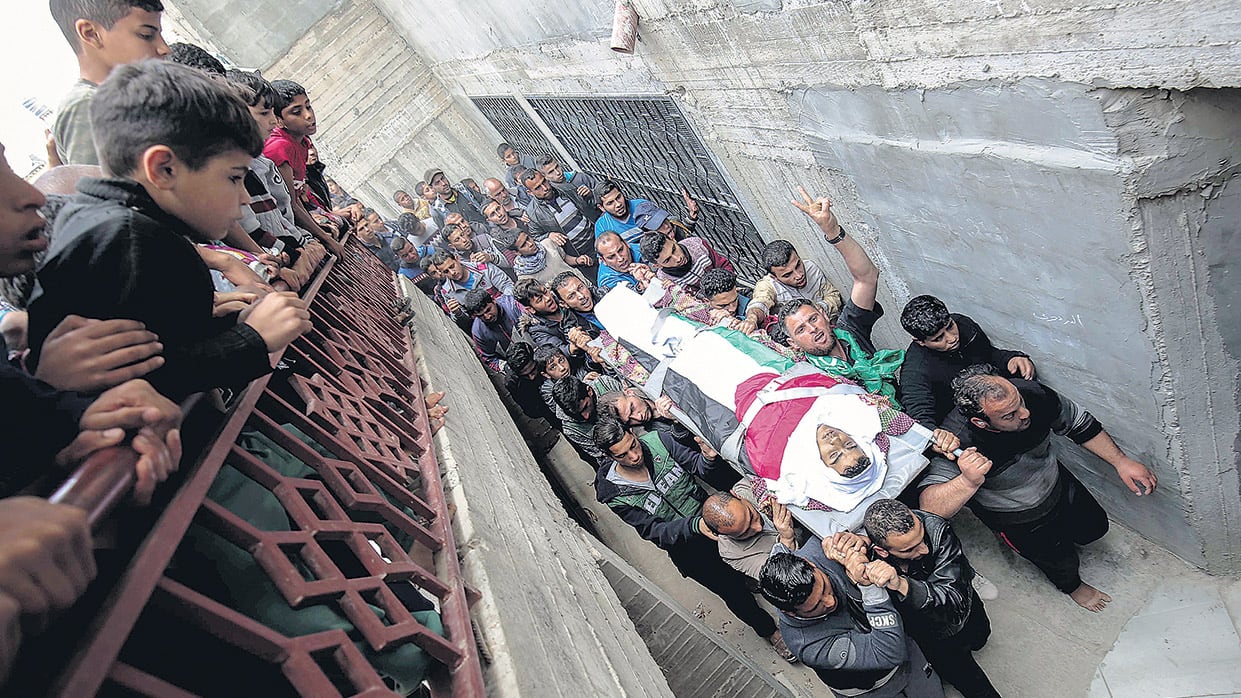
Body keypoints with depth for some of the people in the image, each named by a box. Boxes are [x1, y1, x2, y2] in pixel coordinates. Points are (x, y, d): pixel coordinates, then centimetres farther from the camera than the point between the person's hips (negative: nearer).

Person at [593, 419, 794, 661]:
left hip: (708, 510, 3)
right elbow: (654, 531, -18)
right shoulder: (615, 496, -18)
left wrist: (708, 457, -28)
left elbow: (695, 465, -5)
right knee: (733, 590, -8)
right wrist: (694, 526, -33)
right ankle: (770, 630, 19)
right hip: (682, 544, -3)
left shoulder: (656, 440, -14)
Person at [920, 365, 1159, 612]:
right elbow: (929, 508, -50)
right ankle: (1071, 585, 53)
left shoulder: (1033, 394, -30)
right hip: (1016, 520, -4)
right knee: (1062, 564, 15)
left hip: (1058, 486, 4)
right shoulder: (958, 441, -44)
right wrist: (968, 481, -66)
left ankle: (1061, 543, 56)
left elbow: (1080, 424, -7)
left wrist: (1121, 461, -9)